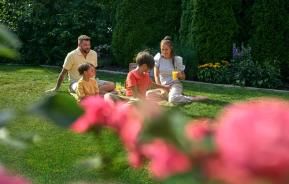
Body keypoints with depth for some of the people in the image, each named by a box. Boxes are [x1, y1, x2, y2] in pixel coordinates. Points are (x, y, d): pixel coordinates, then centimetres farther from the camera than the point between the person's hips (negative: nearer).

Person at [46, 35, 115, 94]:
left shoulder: (94, 54, 4)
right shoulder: (72, 55, -8)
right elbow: (63, 73, -2)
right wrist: (56, 88, 2)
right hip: (76, 82, -4)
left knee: (111, 85, -16)